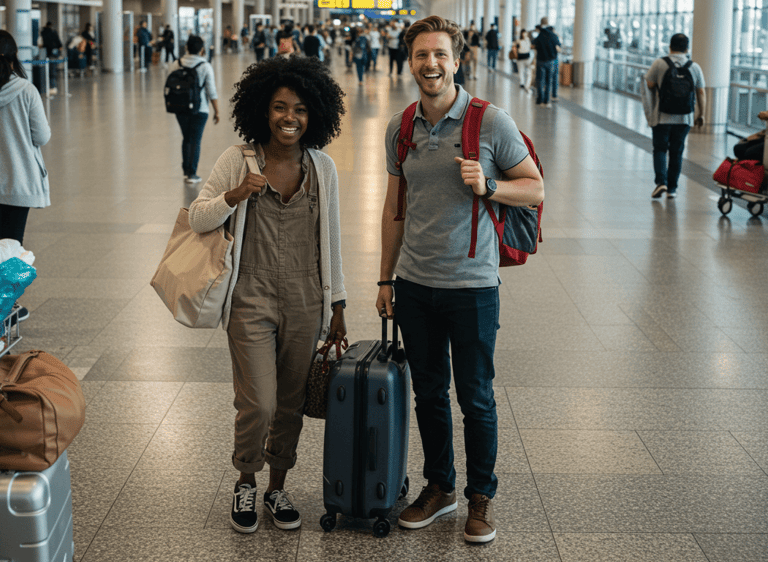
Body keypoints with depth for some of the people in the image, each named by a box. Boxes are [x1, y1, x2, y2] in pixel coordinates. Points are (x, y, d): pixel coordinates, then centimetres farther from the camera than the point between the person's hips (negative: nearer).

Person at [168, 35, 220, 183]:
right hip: (199, 110, -4)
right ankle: (192, 174, 4)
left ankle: (186, 171, 23)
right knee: (195, 141, 4)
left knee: (186, 139, 19)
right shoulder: (205, 67, -10)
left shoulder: (175, 65, 0)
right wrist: (216, 111, 0)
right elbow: (212, 92, -10)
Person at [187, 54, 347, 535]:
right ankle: (246, 482, 20)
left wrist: (337, 305, 10)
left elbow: (331, 240, 9)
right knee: (258, 404, -7)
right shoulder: (239, 160, -4)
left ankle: (278, 487, 32)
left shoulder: (323, 167, 3)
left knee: (291, 404, 11)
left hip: (305, 305, 3)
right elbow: (197, 220, -2)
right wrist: (233, 196, -21)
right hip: (252, 301, -2)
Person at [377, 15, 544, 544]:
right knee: (429, 393, 14)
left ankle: (482, 496, 22)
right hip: (414, 283, 4)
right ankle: (439, 487, 30)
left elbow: (535, 189, -2)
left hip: (472, 283, -4)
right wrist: (386, 279, 14)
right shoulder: (400, 128, 6)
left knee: (476, 397, 4)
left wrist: (487, 186, -20)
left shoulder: (491, 122, -8)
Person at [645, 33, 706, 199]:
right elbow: (701, 94, 4)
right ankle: (672, 188, 15)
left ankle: (661, 181, -10)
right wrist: (701, 115, 13)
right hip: (684, 118, 2)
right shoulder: (695, 68, 1)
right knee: (676, 152, 11)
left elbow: (649, 86, -3)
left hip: (662, 116, -2)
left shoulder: (659, 64, -6)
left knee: (660, 149, 9)